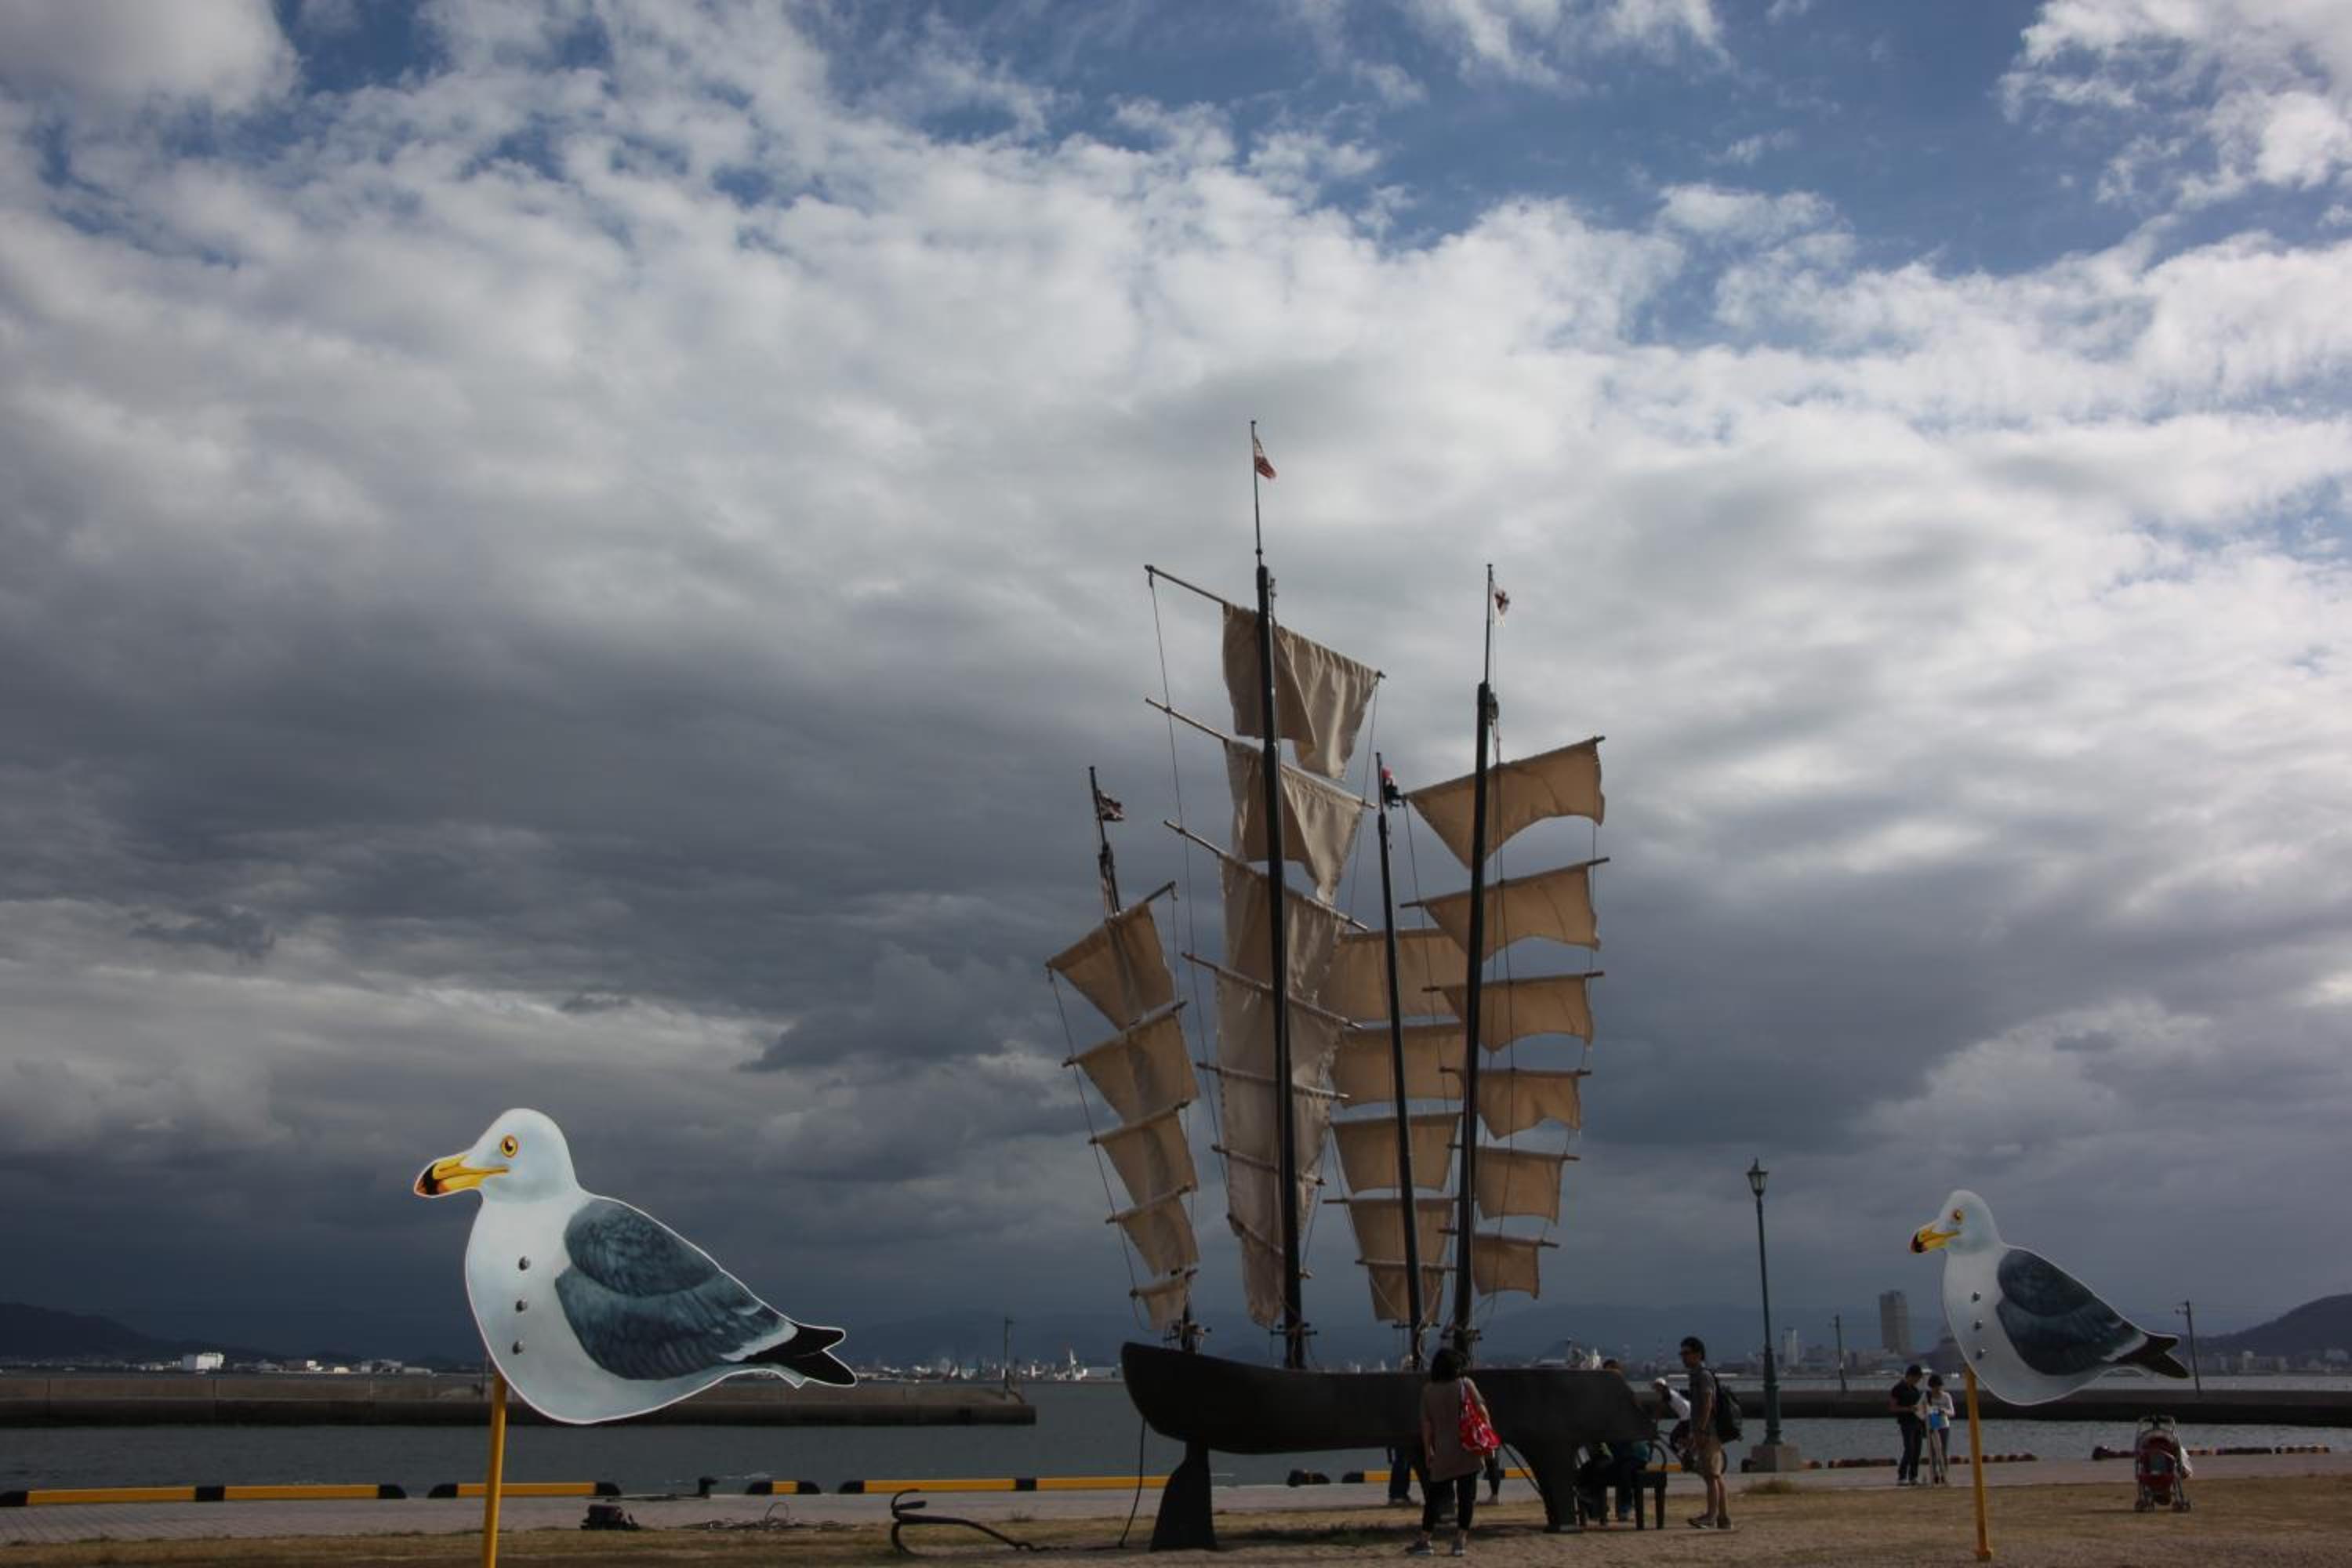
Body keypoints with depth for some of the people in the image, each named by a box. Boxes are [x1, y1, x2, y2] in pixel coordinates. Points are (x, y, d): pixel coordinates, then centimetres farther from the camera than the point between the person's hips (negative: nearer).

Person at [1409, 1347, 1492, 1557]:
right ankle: (1461, 1541, 3)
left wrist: (1428, 1451, 10)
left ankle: (1424, 1540, 11)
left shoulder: (1428, 1390, 1)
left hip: (1442, 1451, 2)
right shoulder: (1465, 1384, -3)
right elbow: (1481, 1411, -5)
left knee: (1433, 1495, 10)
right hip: (1467, 1449, -1)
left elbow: (1426, 1423, 3)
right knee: (1466, 1495, 5)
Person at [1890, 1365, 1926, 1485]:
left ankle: (1913, 1478, 9)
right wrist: (1908, 1409, -20)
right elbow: (1892, 1407, -10)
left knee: (1917, 1451, 4)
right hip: (1906, 1423, -7)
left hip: (1917, 1422, 7)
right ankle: (1901, 1478, -11)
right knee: (1909, 1450, -14)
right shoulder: (1898, 1389, -8)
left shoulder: (1915, 1389, 13)